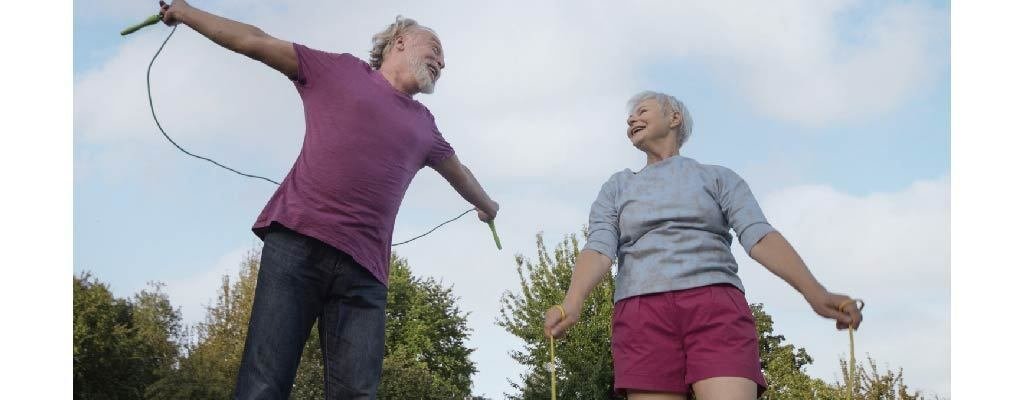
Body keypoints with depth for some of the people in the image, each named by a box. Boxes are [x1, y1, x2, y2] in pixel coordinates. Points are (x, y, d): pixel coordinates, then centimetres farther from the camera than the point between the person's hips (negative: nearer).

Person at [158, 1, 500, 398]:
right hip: (296, 242, -3)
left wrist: (488, 206, 64)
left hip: (363, 269, 4)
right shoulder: (339, 69, 17)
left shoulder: (423, 124, 28)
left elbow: (458, 172, 48)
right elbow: (255, 41, 21)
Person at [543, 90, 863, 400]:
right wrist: (571, 304, -19)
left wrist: (814, 293, -18)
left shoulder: (719, 178, 17)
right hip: (644, 319, 1)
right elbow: (599, 250, 4)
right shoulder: (617, 188, 21)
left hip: (716, 314, -1)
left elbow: (759, 236, 1)